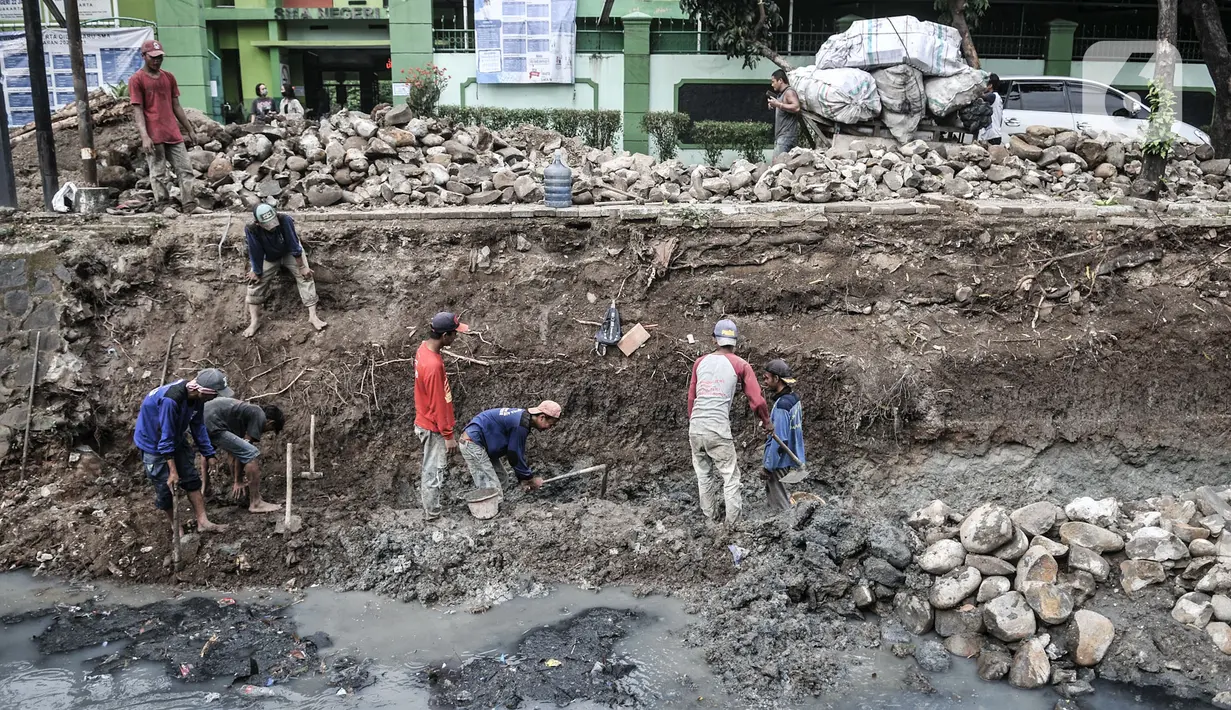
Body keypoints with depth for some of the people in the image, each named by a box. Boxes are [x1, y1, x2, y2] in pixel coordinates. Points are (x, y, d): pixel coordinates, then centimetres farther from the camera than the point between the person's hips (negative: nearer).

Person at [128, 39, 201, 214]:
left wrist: (190, 129, 16)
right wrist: (144, 137, -18)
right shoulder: (136, 79, -3)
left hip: (173, 134, 6)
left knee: (185, 170, 2)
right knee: (158, 174, -2)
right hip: (153, 137, -6)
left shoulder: (169, 77, 14)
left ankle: (190, 206, 4)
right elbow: (137, 110, -8)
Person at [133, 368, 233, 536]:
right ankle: (174, 525, 19)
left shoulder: (196, 397, -15)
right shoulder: (170, 400, -39)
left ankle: (202, 522, 10)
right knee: (165, 486, -1)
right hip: (153, 442, -7)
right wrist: (173, 471, -27)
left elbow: (198, 426, -1)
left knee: (192, 479, 5)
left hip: (176, 439, 7)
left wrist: (208, 454, 2)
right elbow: (166, 438, -32)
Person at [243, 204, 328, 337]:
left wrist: (302, 267, -20)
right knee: (255, 282, -7)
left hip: (291, 253, -1)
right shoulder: (251, 230, -35)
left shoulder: (285, 220, -37)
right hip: (269, 257, 1)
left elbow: (294, 246, -28)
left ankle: (313, 316, -18)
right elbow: (255, 254, -22)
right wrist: (256, 272, -10)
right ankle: (254, 321, -1)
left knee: (305, 276, -16)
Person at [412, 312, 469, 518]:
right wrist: (448, 435, -16)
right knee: (434, 472, 6)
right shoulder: (433, 365, -32)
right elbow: (438, 404, -25)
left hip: (425, 422, 9)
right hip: (434, 428, -9)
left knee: (430, 468, 24)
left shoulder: (424, 348, -2)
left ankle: (426, 503, 39)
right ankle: (432, 515, 20)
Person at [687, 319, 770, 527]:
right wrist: (766, 422, 15)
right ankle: (733, 523, 2)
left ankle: (710, 519, 22)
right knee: (730, 476, 4)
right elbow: (756, 400, -1)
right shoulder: (740, 365, 0)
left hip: (695, 427, 4)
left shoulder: (700, 362, 11)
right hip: (718, 430, -4)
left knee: (703, 475, 16)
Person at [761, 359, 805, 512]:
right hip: (792, 457, 9)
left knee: (779, 505, 1)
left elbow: (779, 440, -24)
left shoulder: (781, 405, -23)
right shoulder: (794, 398, 5)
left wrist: (768, 467, -19)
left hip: (780, 462, -9)